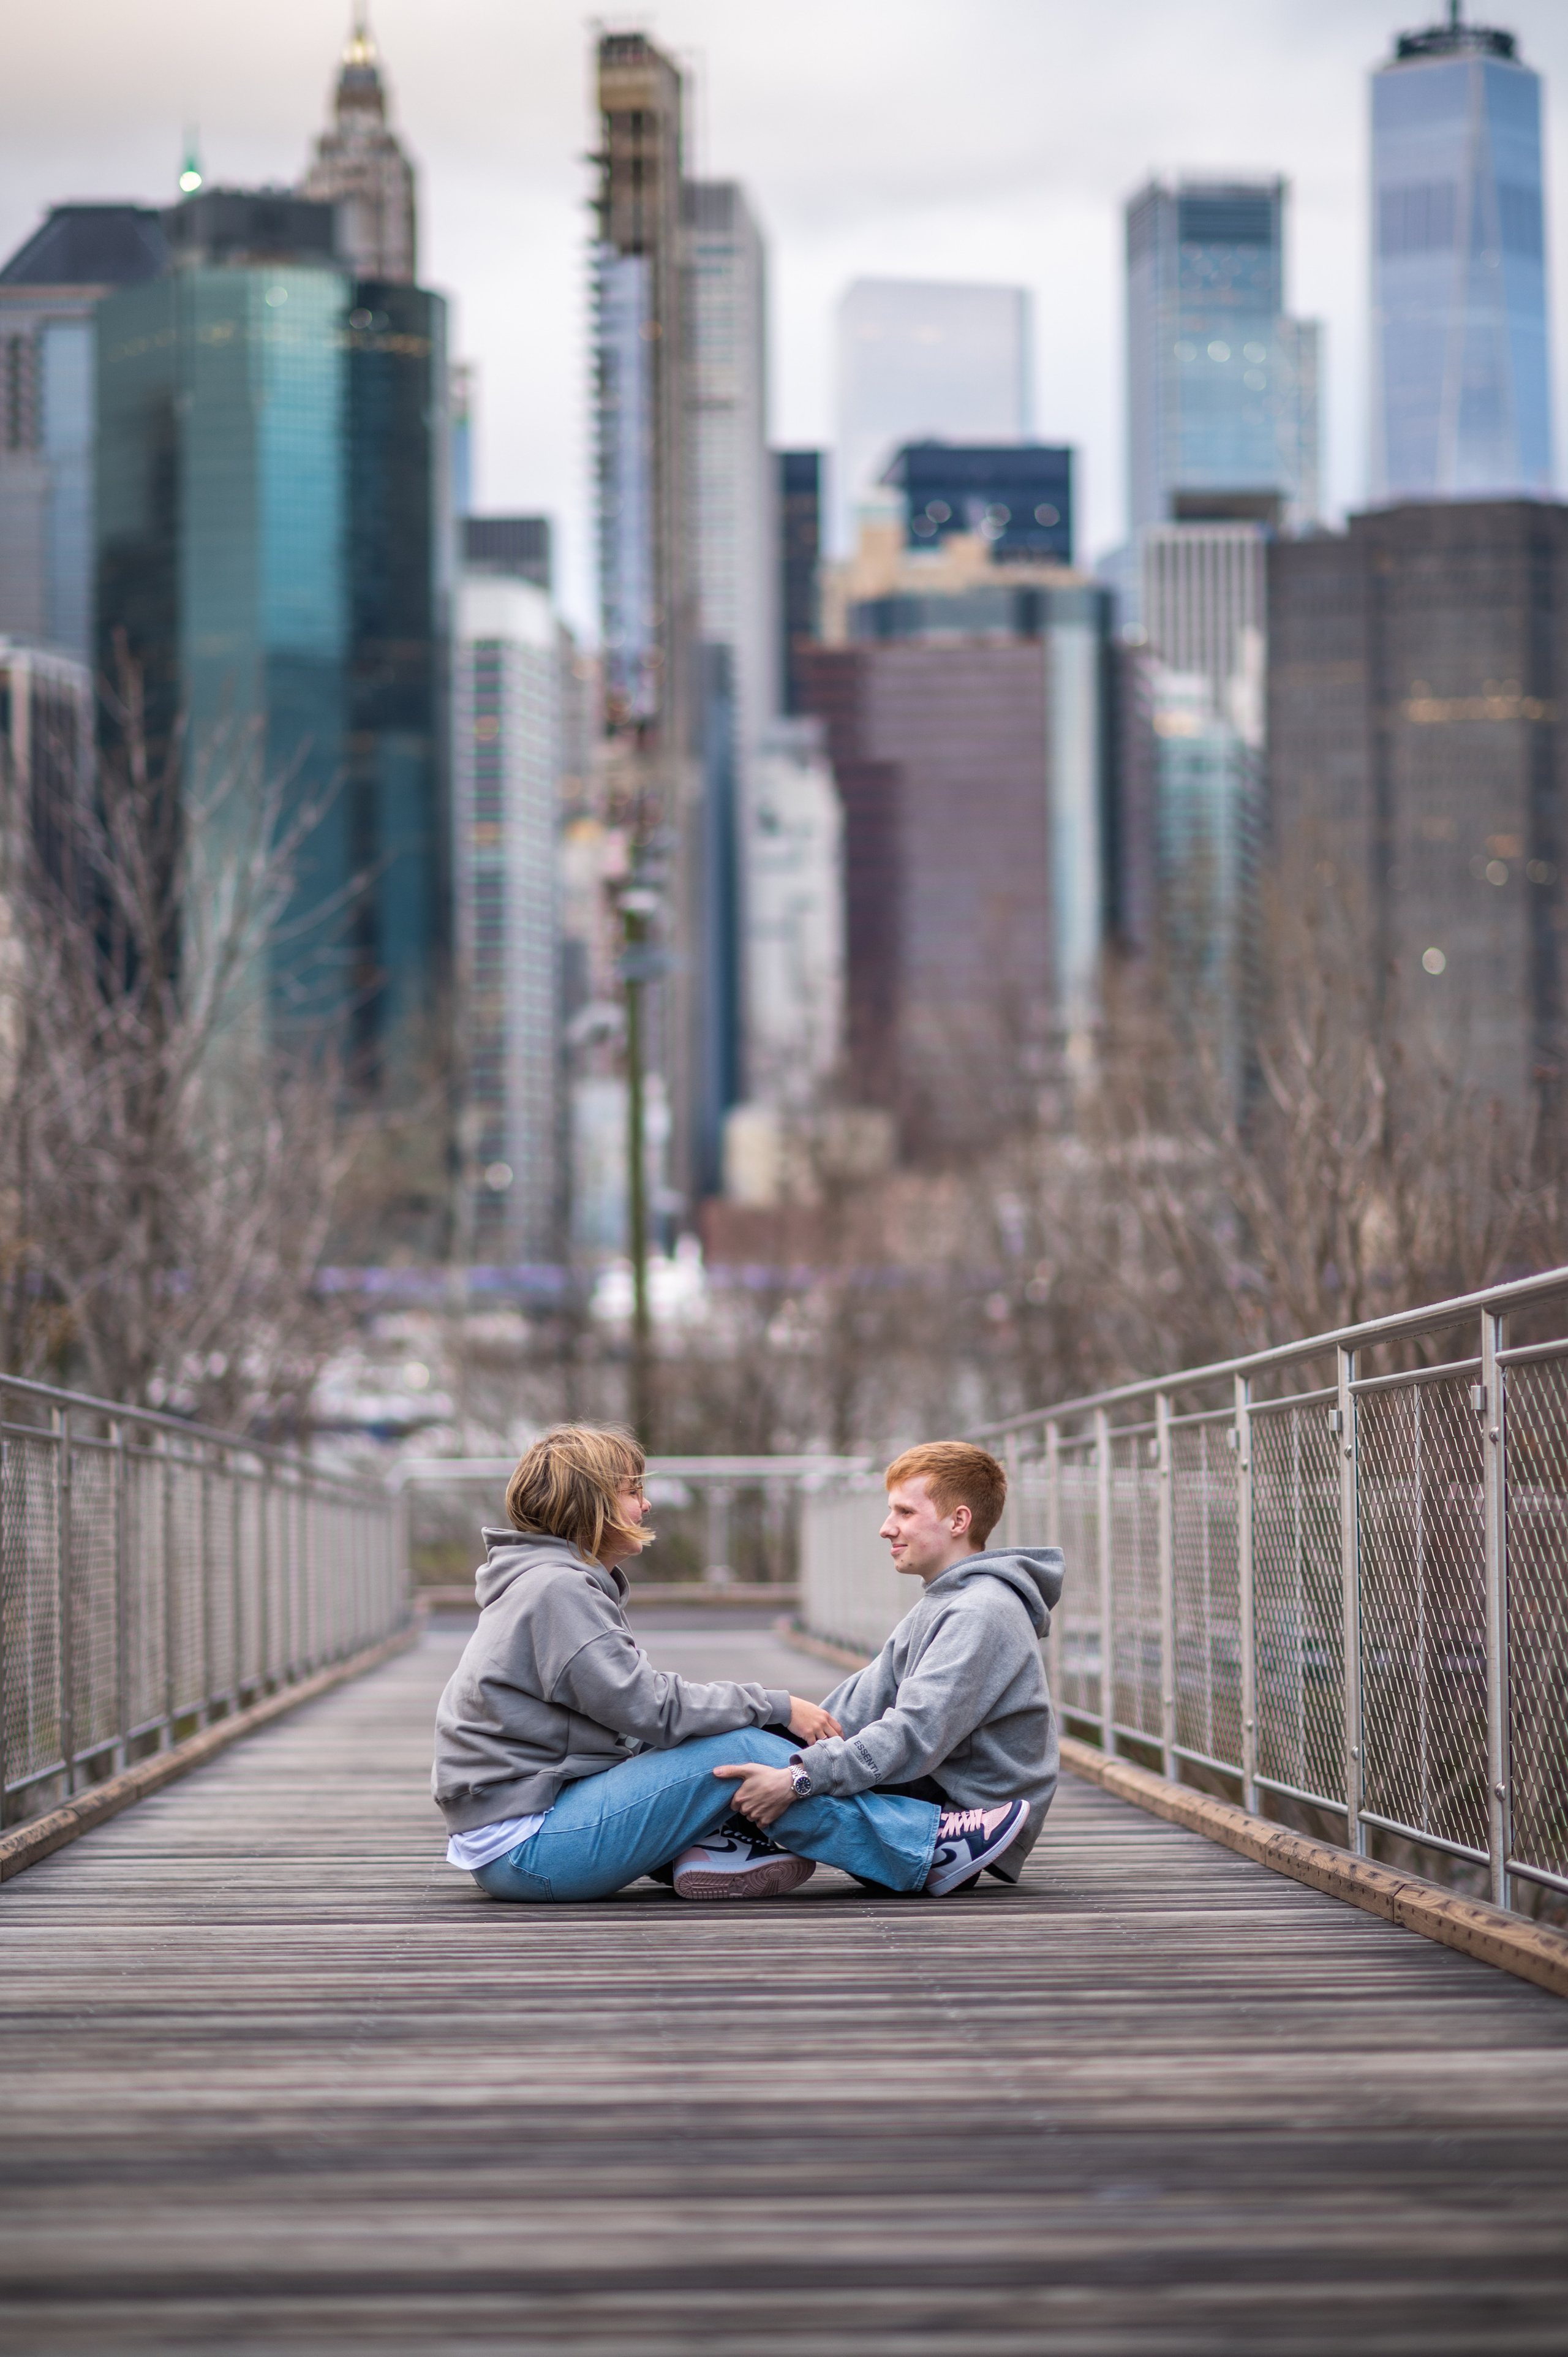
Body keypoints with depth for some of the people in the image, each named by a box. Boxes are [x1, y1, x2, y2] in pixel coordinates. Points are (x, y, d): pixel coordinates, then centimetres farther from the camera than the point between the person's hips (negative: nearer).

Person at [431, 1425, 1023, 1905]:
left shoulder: (571, 1584, 17)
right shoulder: (557, 1589, -16)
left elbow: (636, 1707, 15)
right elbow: (649, 1708, -19)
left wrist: (770, 1712, 4)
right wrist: (775, 1707, -9)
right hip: (523, 1850, -10)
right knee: (742, 1750, -16)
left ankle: (720, 1851, -11)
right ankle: (927, 1850, -10)